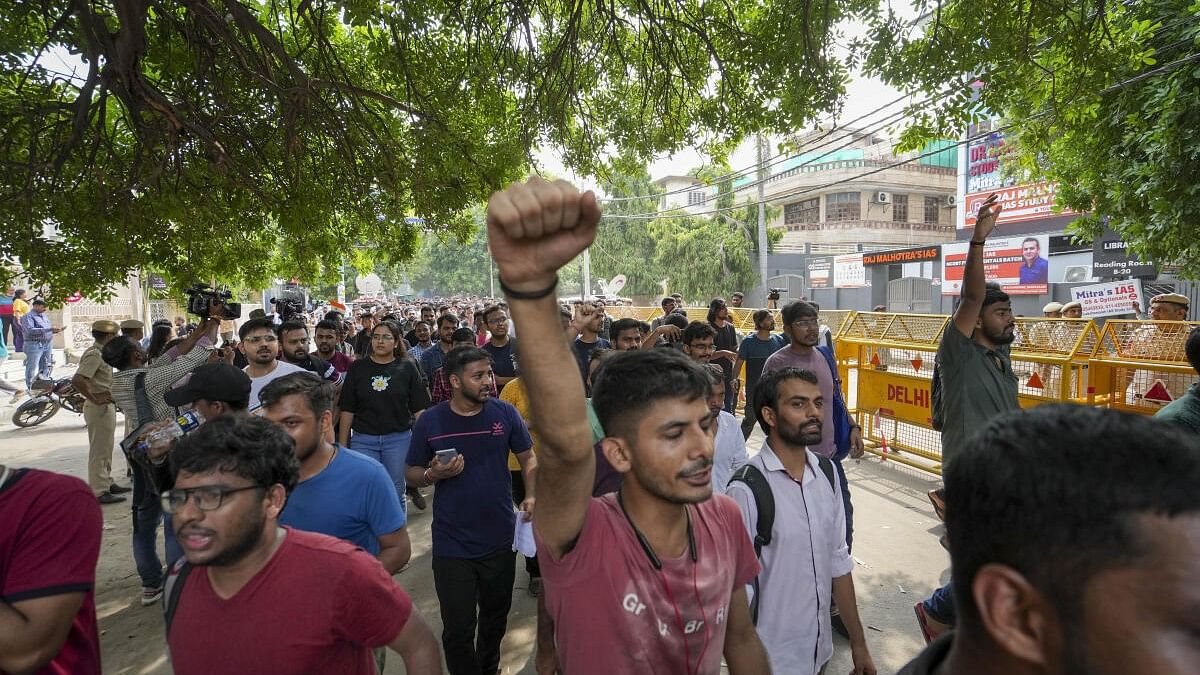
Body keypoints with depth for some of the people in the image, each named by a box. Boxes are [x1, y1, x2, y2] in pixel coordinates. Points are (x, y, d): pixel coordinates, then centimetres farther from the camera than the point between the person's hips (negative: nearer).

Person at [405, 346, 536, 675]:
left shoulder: (505, 413, -7)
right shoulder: (430, 421, -8)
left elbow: (527, 457, 4)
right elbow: (413, 473, 1)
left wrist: (531, 495, -12)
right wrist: (434, 474, -21)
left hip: (500, 538, 2)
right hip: (451, 545, -2)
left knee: (496, 617, 23)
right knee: (458, 629, 5)